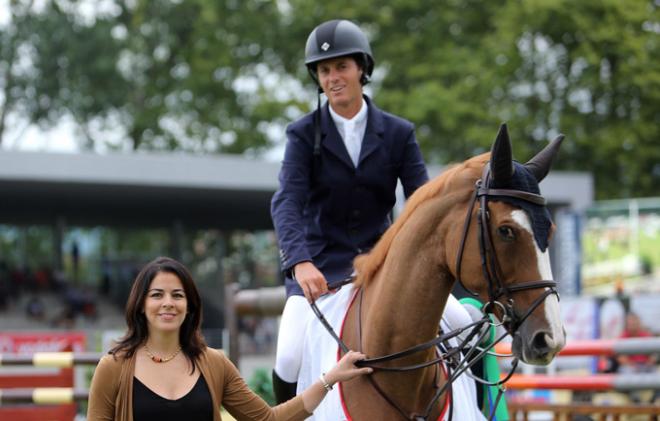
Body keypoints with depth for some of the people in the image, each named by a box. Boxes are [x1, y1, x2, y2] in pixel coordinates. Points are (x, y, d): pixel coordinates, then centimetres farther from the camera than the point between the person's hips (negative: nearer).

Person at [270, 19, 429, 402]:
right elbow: (287, 202, -14)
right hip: (321, 265, -2)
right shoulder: (304, 134, -1)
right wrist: (300, 262, -33)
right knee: (291, 357, -23)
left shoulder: (399, 133, 4)